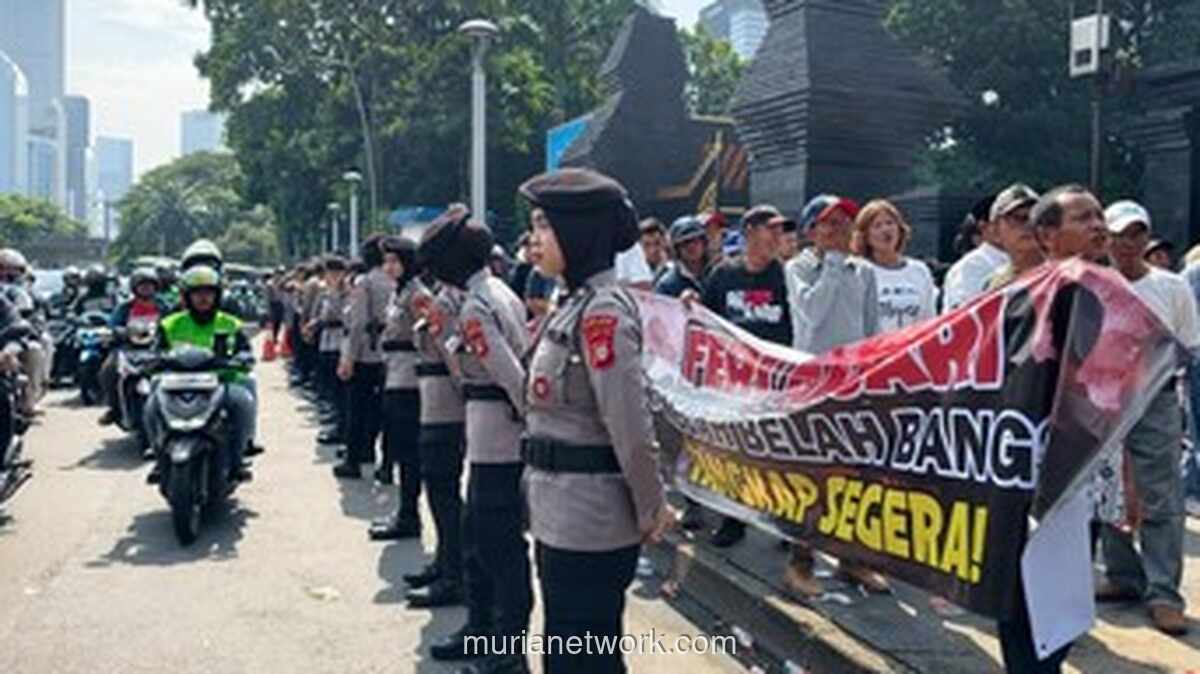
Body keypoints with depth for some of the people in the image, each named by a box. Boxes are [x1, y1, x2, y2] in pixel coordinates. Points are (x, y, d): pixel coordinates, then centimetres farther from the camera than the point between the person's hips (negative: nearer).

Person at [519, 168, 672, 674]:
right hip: (561, 516, 9)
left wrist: (651, 510, -14)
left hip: (588, 521, -9)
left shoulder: (602, 311, -19)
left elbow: (629, 424, -22)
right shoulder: (577, 303, 11)